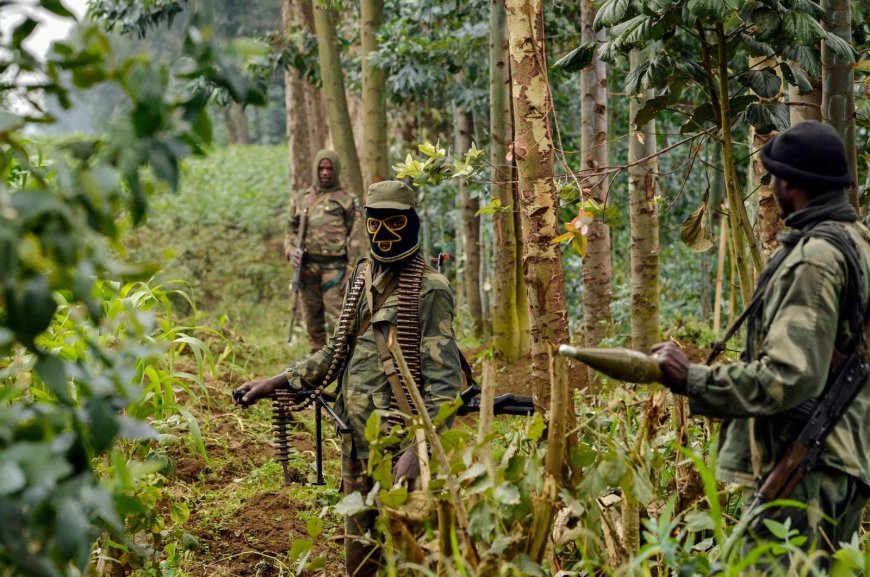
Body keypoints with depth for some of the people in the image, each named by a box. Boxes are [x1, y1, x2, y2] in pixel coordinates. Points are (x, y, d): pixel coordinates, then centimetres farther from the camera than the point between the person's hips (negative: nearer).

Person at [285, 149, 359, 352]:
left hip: (334, 266, -4)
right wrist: (291, 251, -1)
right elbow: (291, 231, 20)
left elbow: (355, 238, 0)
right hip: (307, 265, 4)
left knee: (337, 319, -10)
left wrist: (352, 273, -8)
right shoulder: (301, 198, 15)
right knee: (312, 319, 8)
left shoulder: (347, 200, 3)